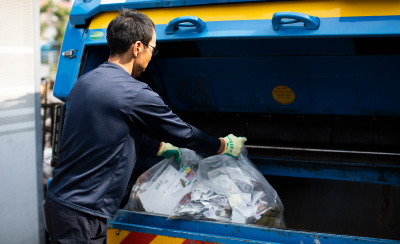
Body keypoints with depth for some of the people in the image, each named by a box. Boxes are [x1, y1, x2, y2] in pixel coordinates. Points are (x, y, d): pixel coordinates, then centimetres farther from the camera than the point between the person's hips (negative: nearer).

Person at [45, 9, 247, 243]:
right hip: (82, 218, -9)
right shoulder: (135, 94, -18)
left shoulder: (84, 82, 9)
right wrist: (224, 146, 13)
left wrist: (160, 147, 32)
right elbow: (181, 132, -4)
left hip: (57, 200, 9)